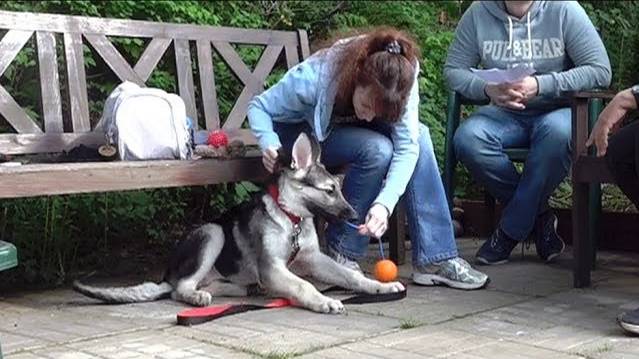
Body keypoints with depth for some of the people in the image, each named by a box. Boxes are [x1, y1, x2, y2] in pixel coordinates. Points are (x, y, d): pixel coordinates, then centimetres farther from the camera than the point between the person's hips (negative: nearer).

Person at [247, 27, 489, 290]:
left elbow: (407, 147, -30)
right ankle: (341, 255, -18)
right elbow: (259, 106, -24)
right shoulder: (314, 78, -36)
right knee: (377, 149, -32)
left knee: (419, 135, -23)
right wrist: (269, 144, -45)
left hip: (350, 131, 5)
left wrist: (385, 203, -44)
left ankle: (435, 258, -19)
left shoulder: (403, 82, -27)